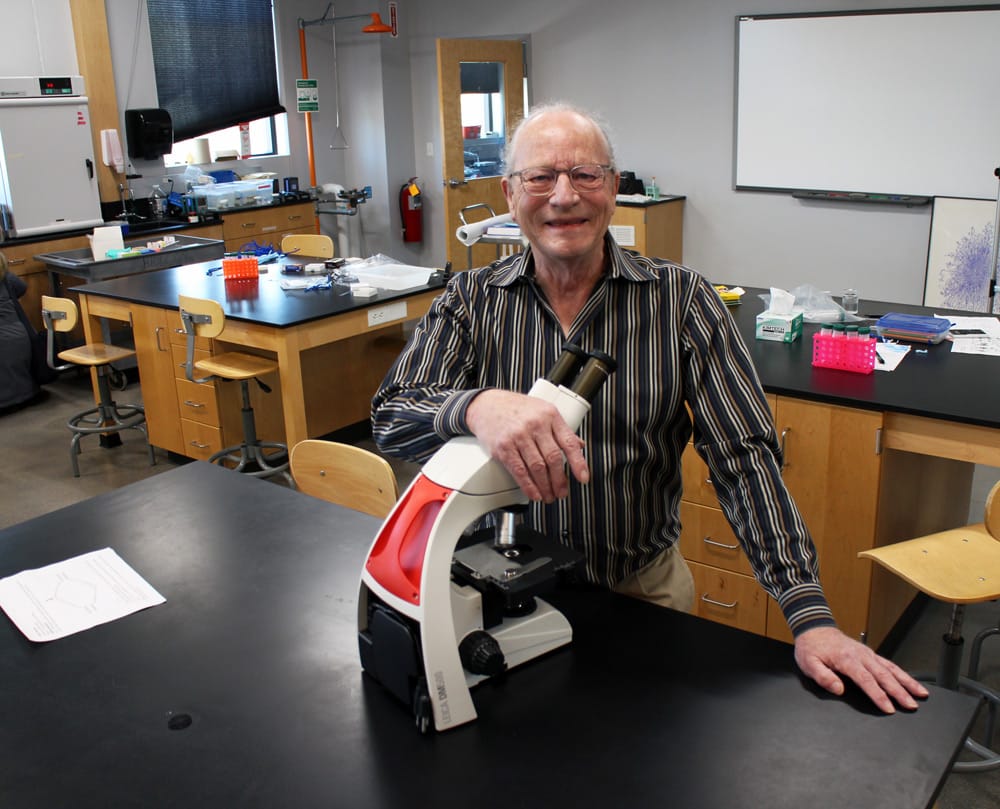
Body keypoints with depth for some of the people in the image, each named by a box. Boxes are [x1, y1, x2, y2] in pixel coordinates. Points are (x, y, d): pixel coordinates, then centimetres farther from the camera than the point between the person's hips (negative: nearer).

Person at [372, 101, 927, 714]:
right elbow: (391, 419, -16)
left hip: (645, 587, 0)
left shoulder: (681, 300, -7)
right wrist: (478, 406, -41)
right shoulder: (470, 301, -4)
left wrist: (812, 617, -21)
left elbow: (744, 455, -12)